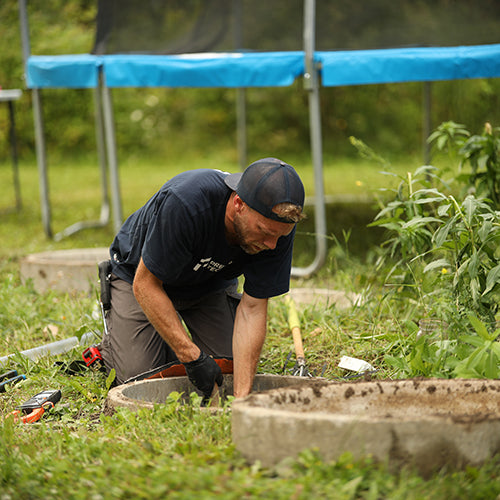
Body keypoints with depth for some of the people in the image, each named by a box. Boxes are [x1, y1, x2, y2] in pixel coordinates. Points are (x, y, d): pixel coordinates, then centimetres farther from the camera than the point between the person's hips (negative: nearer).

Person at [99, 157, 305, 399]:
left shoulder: (278, 227, -29)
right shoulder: (184, 203, -43)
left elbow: (252, 309, -26)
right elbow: (145, 285, -33)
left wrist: (242, 396, -33)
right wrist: (192, 357, -38)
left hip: (210, 284, 4)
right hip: (140, 275, -4)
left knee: (231, 370, -7)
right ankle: (110, 343, 19)